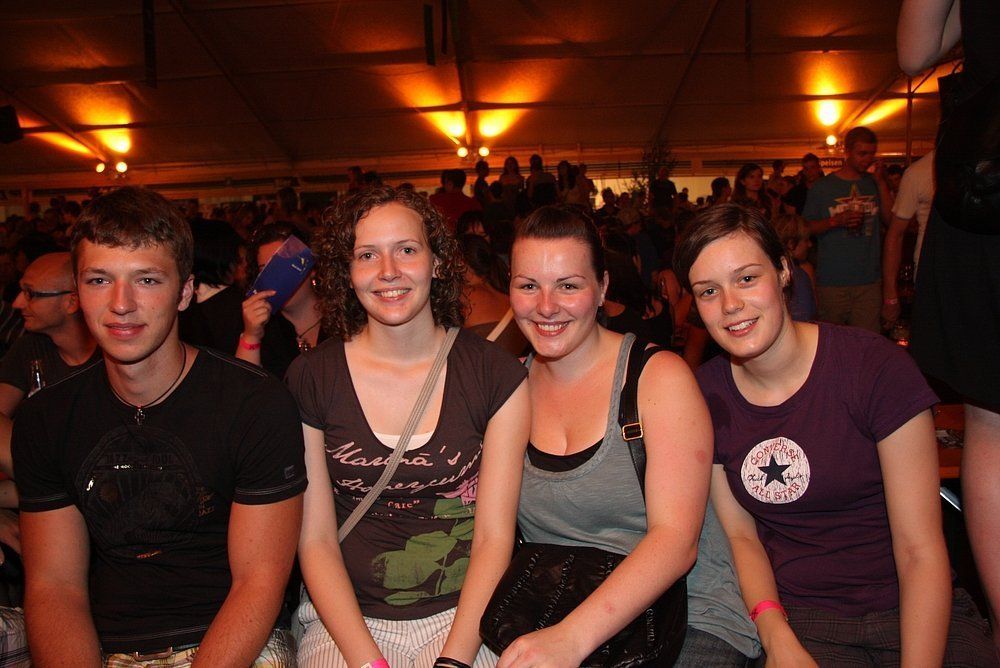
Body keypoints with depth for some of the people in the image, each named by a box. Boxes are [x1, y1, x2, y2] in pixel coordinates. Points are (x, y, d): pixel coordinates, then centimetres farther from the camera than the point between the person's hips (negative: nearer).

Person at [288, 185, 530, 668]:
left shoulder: (494, 375, -3)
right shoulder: (309, 380, -2)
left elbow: (494, 535, -4)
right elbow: (316, 539, -2)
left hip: (463, 616, 0)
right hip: (346, 620, 1)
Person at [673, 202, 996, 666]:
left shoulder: (875, 367, -11)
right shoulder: (707, 395, -3)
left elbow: (920, 549, -10)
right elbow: (742, 535, 3)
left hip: (913, 613, 0)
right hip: (800, 621, 1)